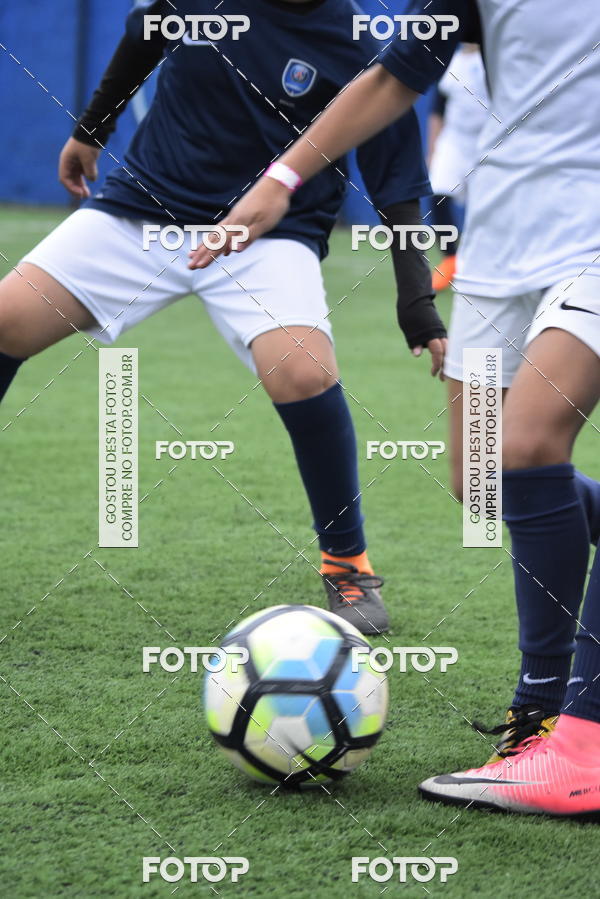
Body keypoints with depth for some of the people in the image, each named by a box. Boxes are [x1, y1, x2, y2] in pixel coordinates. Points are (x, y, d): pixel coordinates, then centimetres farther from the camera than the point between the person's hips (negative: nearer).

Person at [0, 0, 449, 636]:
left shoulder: (358, 54, -13)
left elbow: (396, 190, -7)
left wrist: (417, 306, -13)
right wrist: (90, 131, 27)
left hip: (269, 235, -3)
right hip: (140, 210, 4)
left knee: (304, 370, -30)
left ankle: (347, 561, -7)